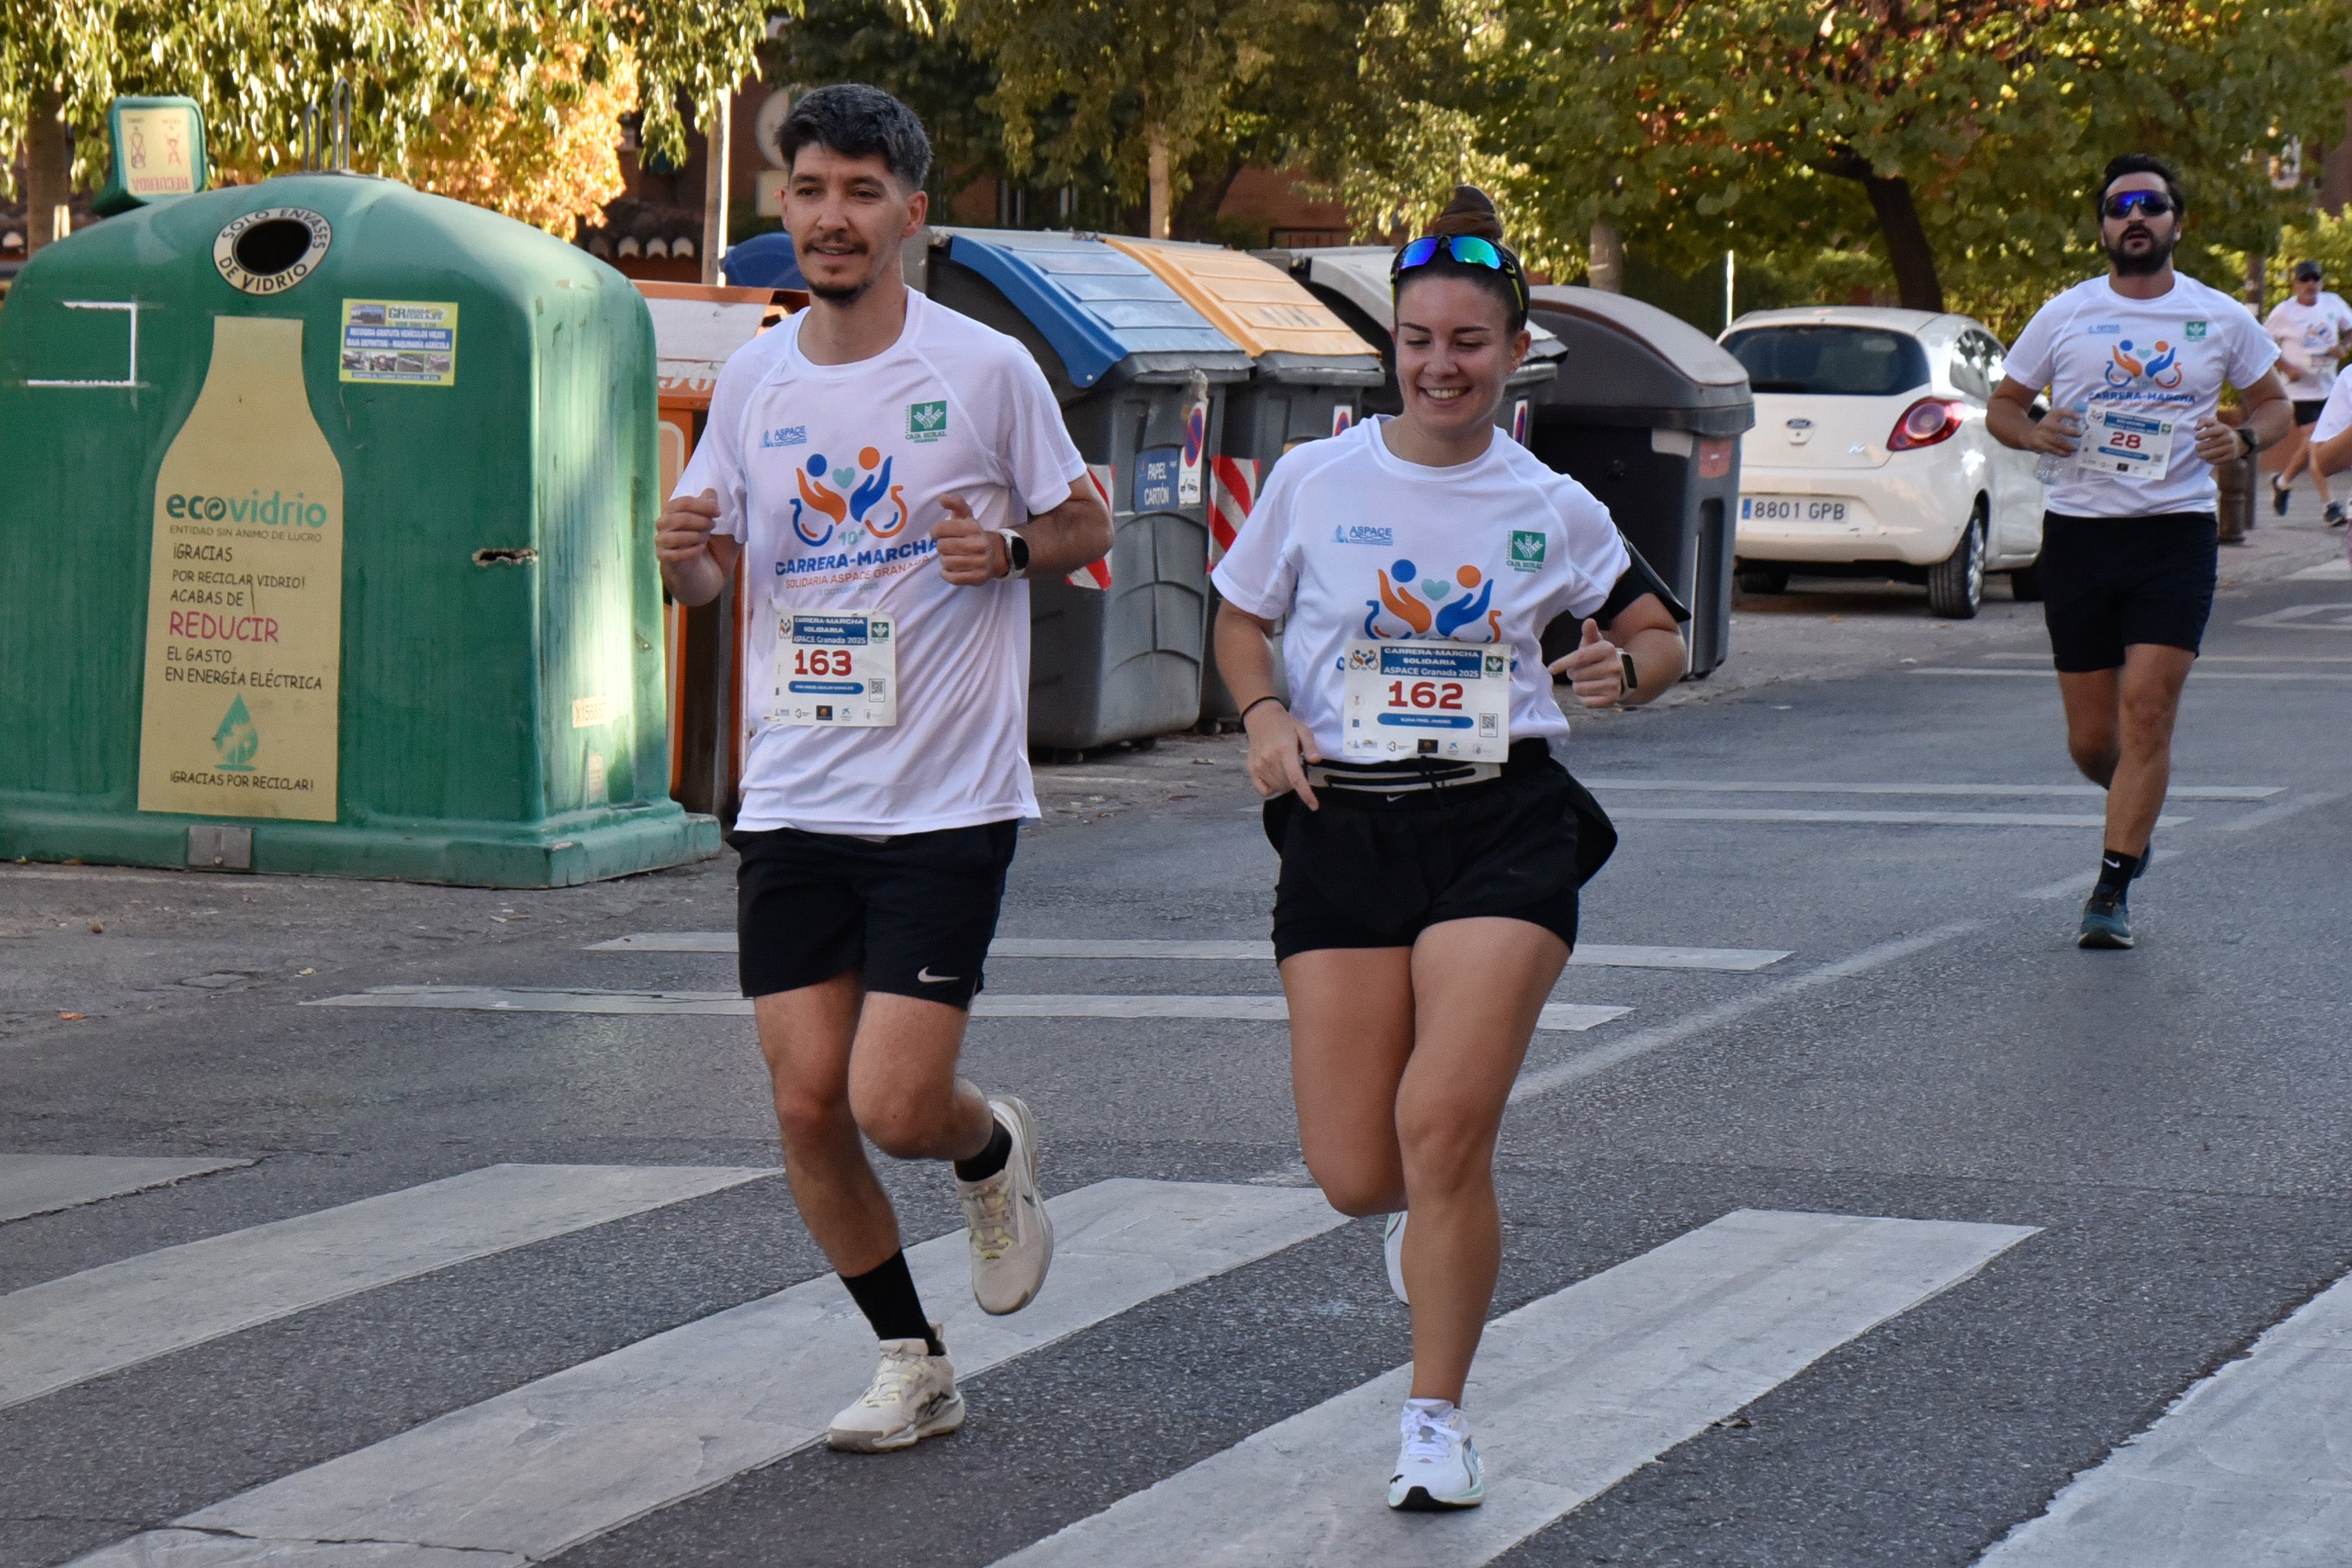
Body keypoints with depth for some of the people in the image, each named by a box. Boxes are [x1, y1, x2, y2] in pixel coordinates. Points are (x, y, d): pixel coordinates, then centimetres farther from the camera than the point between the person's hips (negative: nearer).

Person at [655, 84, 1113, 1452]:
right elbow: (708, 572, 16)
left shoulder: (987, 370, -5)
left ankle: (995, 1151, 26)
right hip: (792, 805, 4)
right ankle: (915, 1366, 20)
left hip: (947, 804, -4)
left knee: (893, 1108, -11)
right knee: (808, 1107, 1)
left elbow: (1088, 530, 5)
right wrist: (685, 553, -8)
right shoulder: (754, 380, 7)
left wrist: (1009, 546, -16)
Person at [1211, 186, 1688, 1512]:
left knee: (1442, 1130, -16)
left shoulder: (1554, 510, 4)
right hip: (1347, 823, 1)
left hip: (1503, 822, -1)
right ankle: (1443, 1204, 37)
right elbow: (1243, 616, 16)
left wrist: (1628, 668, -8)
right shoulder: (1317, 481, 3)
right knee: (1355, 1176, -3)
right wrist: (1266, 716, -3)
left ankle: (1440, 1420, 2)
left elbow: (1661, 637, 15)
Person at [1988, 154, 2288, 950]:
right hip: (2079, 532, 1)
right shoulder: (2064, 316, 6)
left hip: (2176, 532, -1)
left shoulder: (2221, 319, 5)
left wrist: (2243, 438, -7)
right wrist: (2035, 434, -9)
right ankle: (2137, 810, 38)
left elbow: (2275, 403, 15)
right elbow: (2001, 407, 13)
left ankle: (2112, 891, -7)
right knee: (2091, 741, 4)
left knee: (2147, 714, -13)